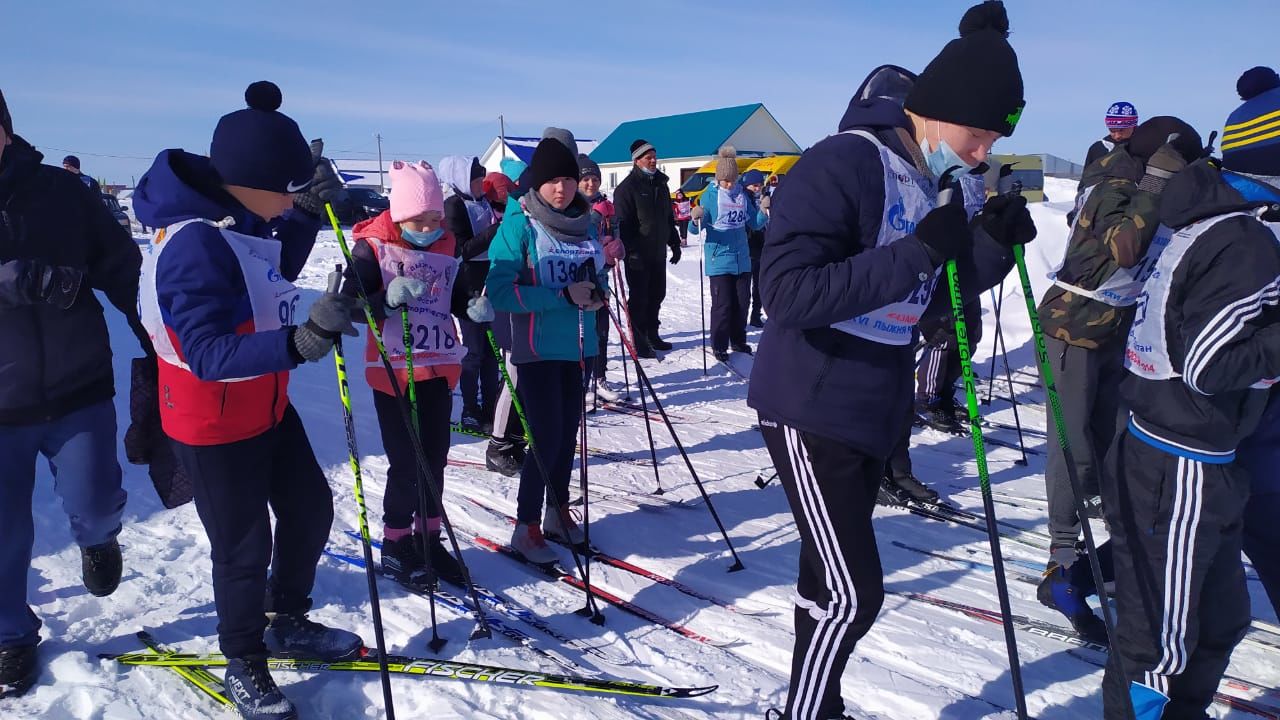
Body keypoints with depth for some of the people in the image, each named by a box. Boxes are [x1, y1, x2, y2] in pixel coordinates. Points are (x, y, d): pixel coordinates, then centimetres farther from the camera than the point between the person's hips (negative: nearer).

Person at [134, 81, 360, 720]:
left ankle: (288, 622, 40)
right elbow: (207, 353, -34)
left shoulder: (237, 217, -2)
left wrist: (308, 209, -1)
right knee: (244, 547, 6)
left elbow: (275, 274, 15)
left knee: (311, 510, 17)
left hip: (267, 406, 9)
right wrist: (298, 342, -49)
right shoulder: (194, 244, -29)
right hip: (213, 425, -9)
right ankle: (243, 664, 30)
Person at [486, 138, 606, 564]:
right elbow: (499, 290, -17)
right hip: (539, 349, -5)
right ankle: (526, 528, 10)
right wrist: (563, 296, -22)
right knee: (546, 438, -5)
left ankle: (558, 512, 29)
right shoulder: (519, 223, -10)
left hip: (577, 346, 6)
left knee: (568, 434, 12)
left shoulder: (585, 221, 7)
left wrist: (596, 293, -6)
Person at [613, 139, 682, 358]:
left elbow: (669, 218, 22)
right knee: (639, 298, -2)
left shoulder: (661, 184, 15)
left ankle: (652, 335, 26)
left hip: (658, 253, 7)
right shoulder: (627, 187, -9)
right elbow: (623, 223, -14)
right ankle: (639, 342, 5)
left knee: (656, 295, 13)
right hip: (638, 255, -7)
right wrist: (631, 251, -21)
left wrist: (674, 244, 18)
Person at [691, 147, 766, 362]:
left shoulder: (743, 194, 6)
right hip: (719, 260, -4)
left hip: (742, 259, 5)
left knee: (742, 302, 11)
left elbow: (755, 223, 11)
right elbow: (698, 228, -7)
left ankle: (738, 341, 26)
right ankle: (719, 346, 8)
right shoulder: (711, 195, -6)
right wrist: (696, 219, -29)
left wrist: (764, 211, -8)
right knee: (723, 304, -4)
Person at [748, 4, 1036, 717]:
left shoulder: (936, 180, 6)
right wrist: (919, 250, -29)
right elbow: (790, 291, -29)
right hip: (812, 409, -8)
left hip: (877, 410, 8)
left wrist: (994, 243, -6)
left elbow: (929, 297, 12)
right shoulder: (840, 165, -19)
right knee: (854, 593, -6)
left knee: (832, 577, 19)